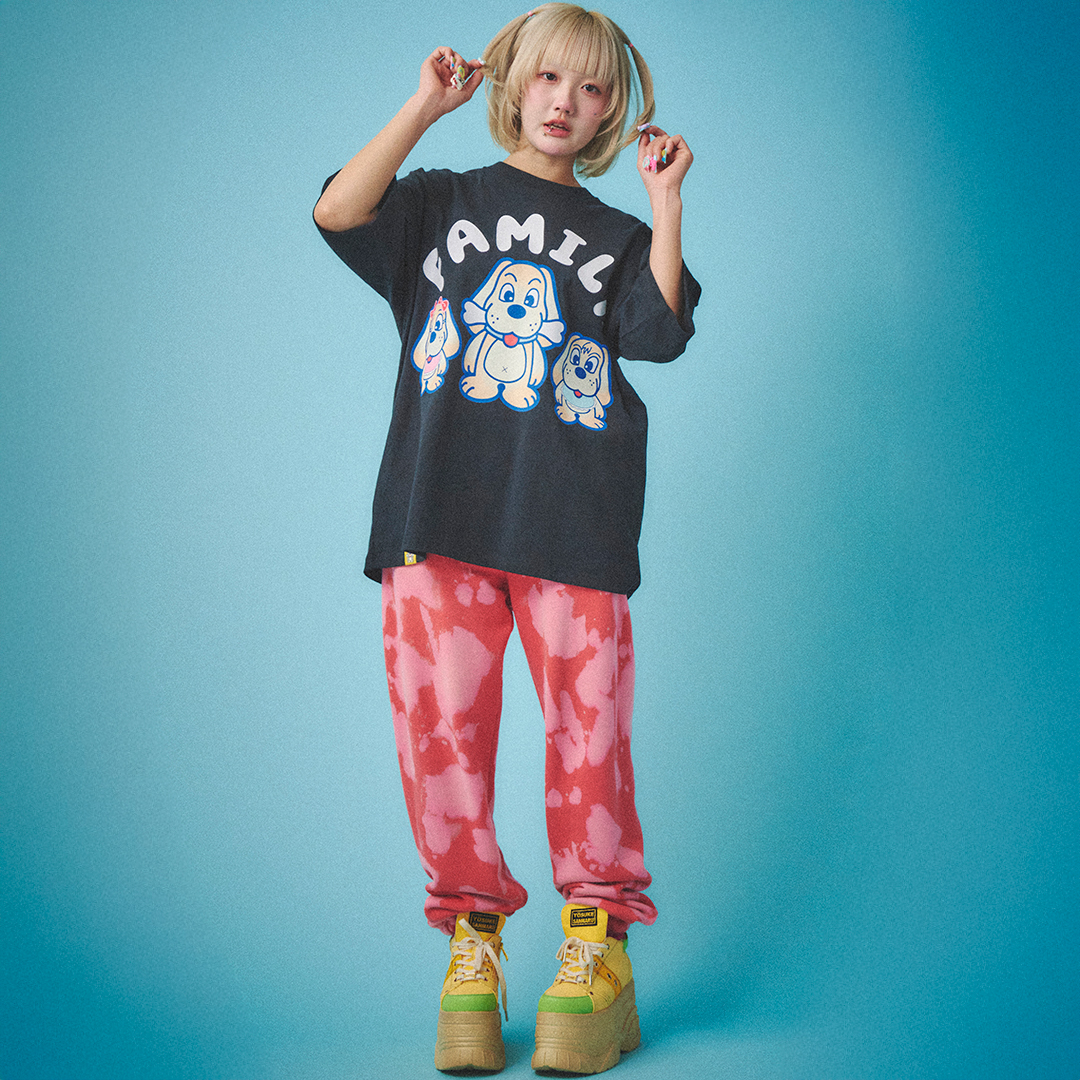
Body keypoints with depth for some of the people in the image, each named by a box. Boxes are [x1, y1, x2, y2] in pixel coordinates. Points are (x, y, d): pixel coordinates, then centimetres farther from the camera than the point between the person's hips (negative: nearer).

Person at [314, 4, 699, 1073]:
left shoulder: (616, 238, 20)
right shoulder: (441, 203, 18)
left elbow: (659, 331, 1)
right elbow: (337, 212, -2)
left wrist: (665, 197, 0)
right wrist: (426, 105, -2)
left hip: (573, 527, 0)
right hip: (439, 518, 0)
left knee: (586, 730, -3)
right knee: (440, 726, -4)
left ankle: (596, 947, 9)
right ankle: (470, 944, 8)